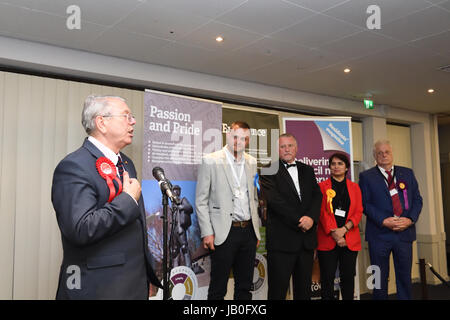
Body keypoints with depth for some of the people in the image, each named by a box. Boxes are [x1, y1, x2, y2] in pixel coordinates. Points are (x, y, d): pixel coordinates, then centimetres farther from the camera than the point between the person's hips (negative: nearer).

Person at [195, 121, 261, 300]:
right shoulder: (211, 161, -5)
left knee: (245, 287, 14)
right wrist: (207, 233, -10)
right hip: (225, 232, -5)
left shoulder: (251, 162, 10)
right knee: (218, 289, 3)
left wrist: (256, 230, 13)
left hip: (248, 231, 5)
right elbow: (201, 201, -5)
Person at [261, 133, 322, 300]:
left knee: (304, 289, 14)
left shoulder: (307, 170, 15)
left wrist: (311, 218, -12)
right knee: (278, 289, 3)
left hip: (306, 239, 5)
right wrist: (298, 222, -15)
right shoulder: (269, 171, -2)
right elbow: (275, 200, -12)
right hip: (281, 241, -5)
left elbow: (317, 196, 6)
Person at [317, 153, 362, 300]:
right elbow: (322, 212, -2)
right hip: (327, 239, -2)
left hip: (350, 240, 2)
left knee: (348, 277, 5)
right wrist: (334, 233, -12)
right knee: (327, 278, -1)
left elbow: (358, 212, 5)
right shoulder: (322, 186, 5)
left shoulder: (354, 187, 13)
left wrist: (344, 229, -10)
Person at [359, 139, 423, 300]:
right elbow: (365, 203, -5)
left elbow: (417, 199, 8)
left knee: (405, 276, 10)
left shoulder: (407, 173, 12)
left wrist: (410, 219, -8)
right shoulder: (366, 176, 2)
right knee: (380, 277, 7)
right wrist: (383, 220, -16)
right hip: (379, 234, -2)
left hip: (405, 232, 3)